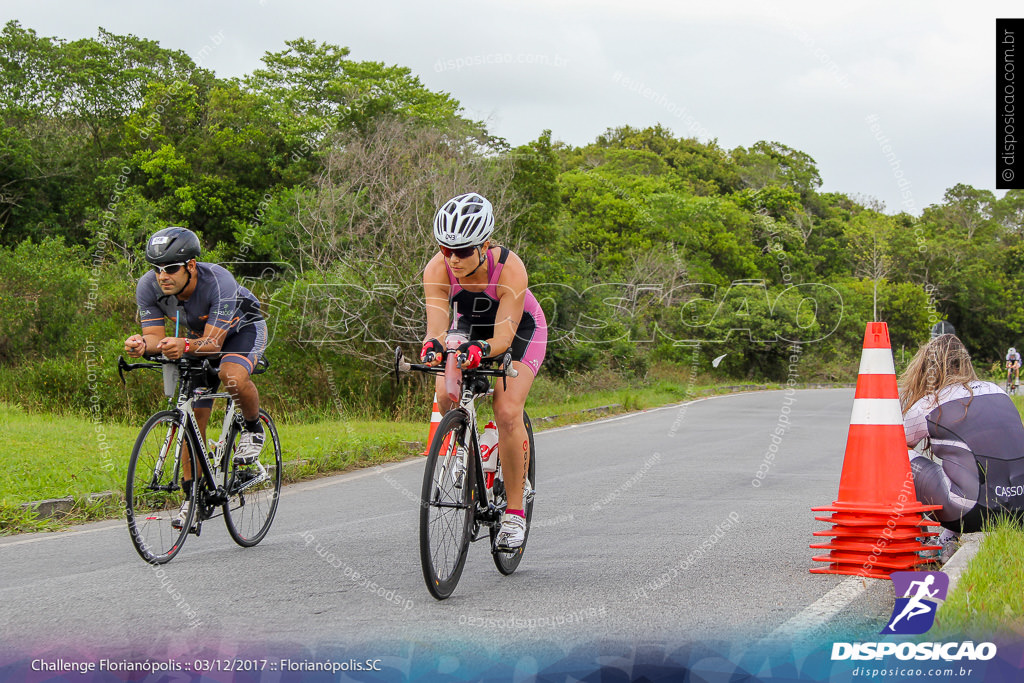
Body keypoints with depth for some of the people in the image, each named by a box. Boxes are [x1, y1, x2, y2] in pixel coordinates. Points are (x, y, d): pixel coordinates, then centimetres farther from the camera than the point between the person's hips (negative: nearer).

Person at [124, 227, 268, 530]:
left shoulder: (218, 282, -39)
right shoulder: (148, 287, -26)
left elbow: (214, 342, -40)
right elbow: (155, 335, -25)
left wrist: (185, 346, -60)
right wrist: (142, 344, -48)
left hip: (242, 328, -4)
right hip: (198, 336, 5)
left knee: (233, 376, -37)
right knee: (194, 419, -3)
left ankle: (253, 428, -6)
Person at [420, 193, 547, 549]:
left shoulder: (510, 269, -37)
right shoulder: (437, 269, -29)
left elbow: (504, 335, -40)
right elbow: (437, 324, -37)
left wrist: (482, 349, -62)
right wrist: (432, 345, -60)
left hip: (520, 329, -3)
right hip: (468, 326, 3)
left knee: (507, 411, -22)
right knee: (447, 395, -24)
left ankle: (514, 511, -9)